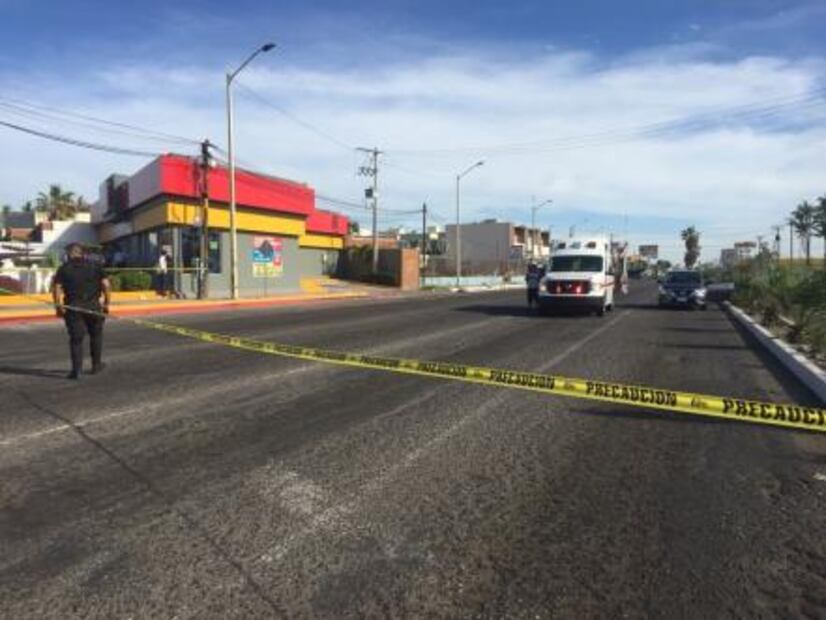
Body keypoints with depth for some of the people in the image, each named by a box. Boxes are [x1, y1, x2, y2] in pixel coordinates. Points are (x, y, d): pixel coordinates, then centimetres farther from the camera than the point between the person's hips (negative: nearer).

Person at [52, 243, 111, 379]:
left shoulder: (64, 268, 4)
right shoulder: (94, 266, 6)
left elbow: (56, 288, -7)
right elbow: (106, 285, -3)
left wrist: (58, 306, -2)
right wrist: (106, 303, 1)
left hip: (73, 307, 0)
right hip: (93, 306, 1)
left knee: (76, 339, 5)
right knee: (96, 335, 18)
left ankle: (77, 370, 1)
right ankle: (96, 365, 25)